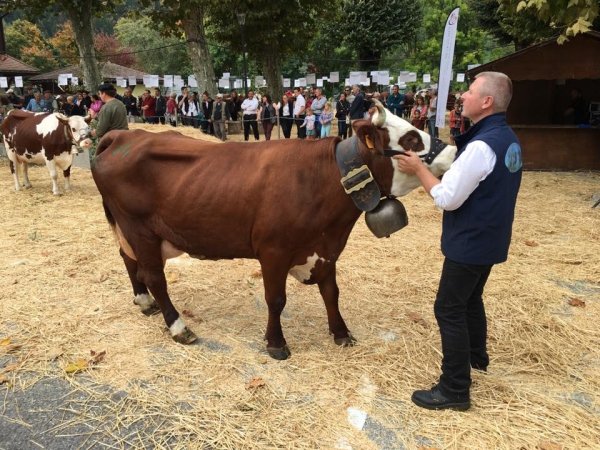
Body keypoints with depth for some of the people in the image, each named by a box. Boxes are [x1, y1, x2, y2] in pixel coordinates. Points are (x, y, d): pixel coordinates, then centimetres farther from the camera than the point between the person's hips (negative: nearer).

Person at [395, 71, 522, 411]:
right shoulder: (508, 138, 6)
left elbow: (447, 198, -24)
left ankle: (455, 389, 9)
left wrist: (419, 169, -13)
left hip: (470, 242, -10)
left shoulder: (481, 146, -25)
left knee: (449, 309, 0)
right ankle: (477, 356, 46)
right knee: (470, 298, 26)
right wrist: (443, 164, 8)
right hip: (489, 238, 10)